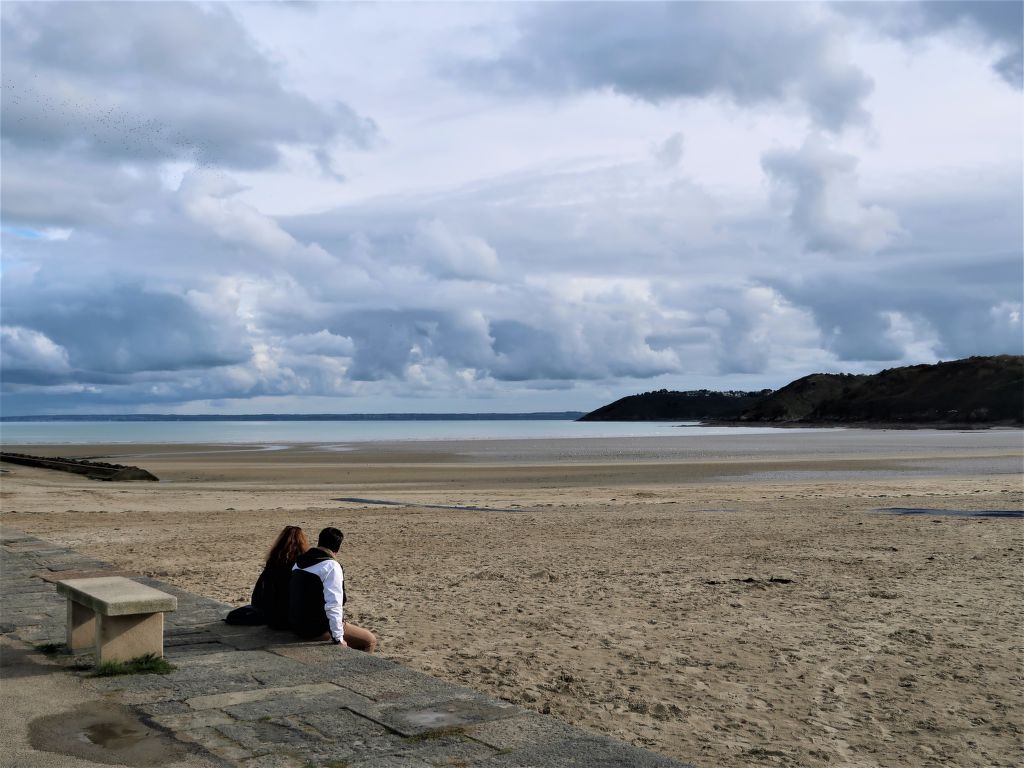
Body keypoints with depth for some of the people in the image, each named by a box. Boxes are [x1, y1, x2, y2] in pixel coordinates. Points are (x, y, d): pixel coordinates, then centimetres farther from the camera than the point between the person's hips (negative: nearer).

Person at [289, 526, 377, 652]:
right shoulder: (331, 567, -17)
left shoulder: (299, 563, 10)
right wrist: (338, 639, -22)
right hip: (318, 630, -9)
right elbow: (333, 605, -25)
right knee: (370, 641, -2)